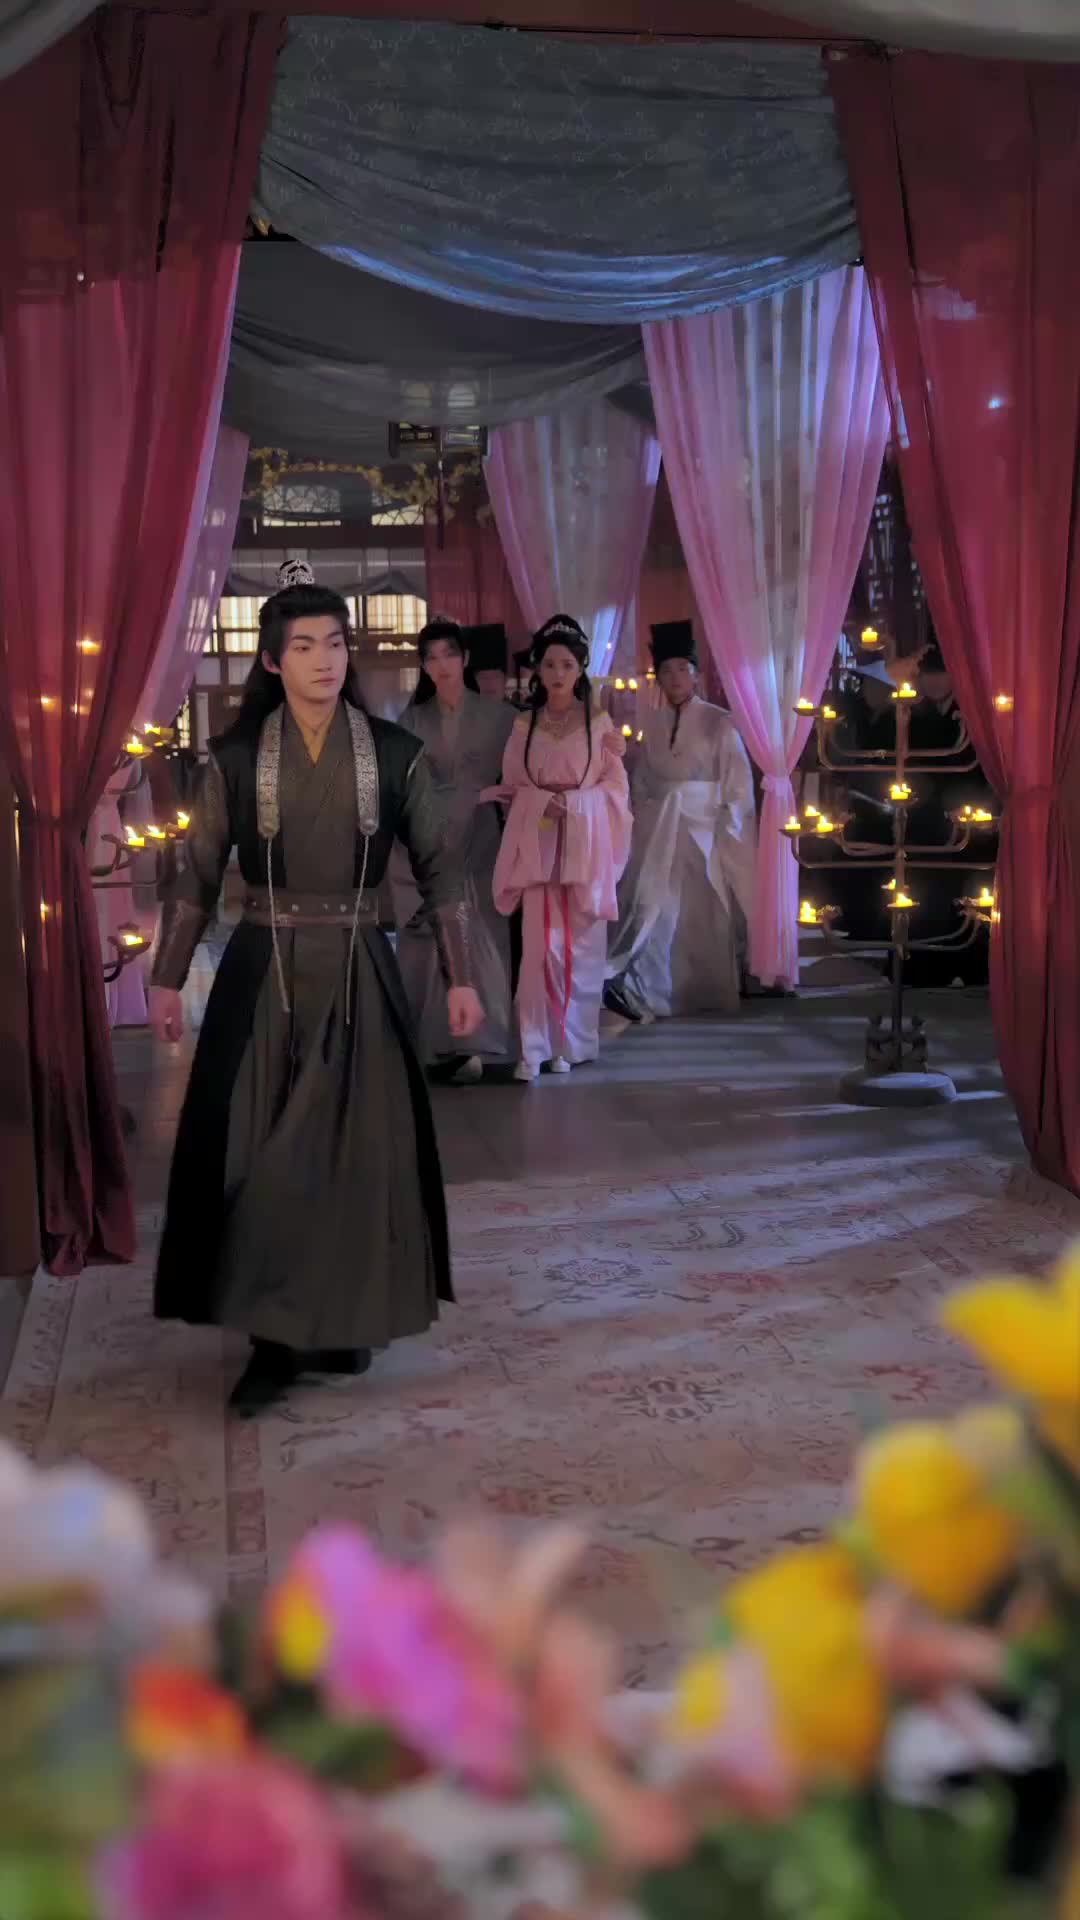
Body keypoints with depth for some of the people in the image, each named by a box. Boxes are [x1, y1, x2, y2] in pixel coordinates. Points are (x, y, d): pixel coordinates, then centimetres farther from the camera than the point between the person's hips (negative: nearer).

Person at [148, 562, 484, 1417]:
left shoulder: (394, 752, -1)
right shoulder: (234, 758, -1)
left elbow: (438, 868, 3)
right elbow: (197, 875, 5)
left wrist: (462, 977, 1)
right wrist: (168, 979, 3)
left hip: (358, 971, 0)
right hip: (263, 971, 0)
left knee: (358, 1148, 5)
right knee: (259, 1153, 0)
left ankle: (348, 1323, 22)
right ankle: (273, 1337, 11)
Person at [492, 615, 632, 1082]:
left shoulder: (600, 724, 5)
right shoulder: (524, 725, 10)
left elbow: (616, 788, 2)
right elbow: (512, 788, 12)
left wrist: (571, 802, -11)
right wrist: (543, 801, -6)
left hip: (585, 845, 0)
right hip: (538, 846, 0)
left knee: (580, 946, 2)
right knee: (540, 944, -8)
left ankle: (570, 1042, 14)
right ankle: (534, 1047, -6)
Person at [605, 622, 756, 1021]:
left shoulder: (719, 723, -4)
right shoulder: (653, 724, 8)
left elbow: (738, 787, -6)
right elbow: (641, 785, 11)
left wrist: (728, 838, -10)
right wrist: (640, 831, 4)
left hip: (705, 831, -3)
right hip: (658, 832, 3)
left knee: (704, 917, 5)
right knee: (652, 911, -5)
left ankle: (707, 995, 17)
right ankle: (645, 993, 0)